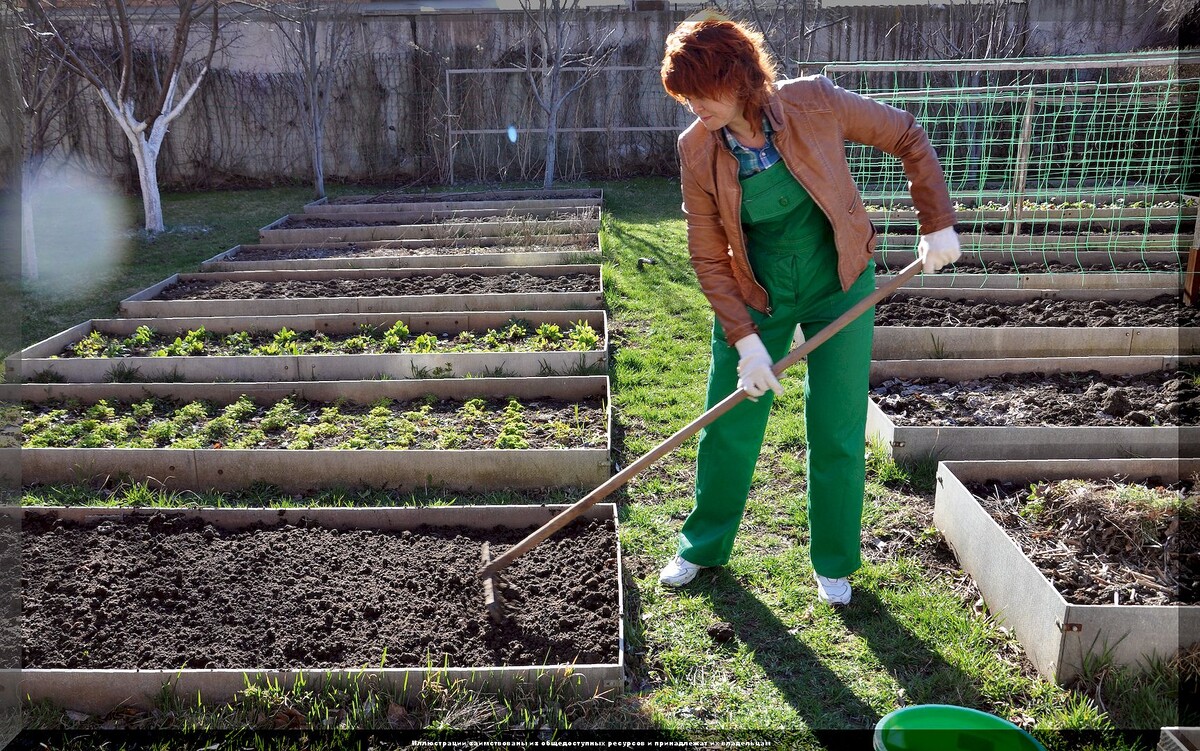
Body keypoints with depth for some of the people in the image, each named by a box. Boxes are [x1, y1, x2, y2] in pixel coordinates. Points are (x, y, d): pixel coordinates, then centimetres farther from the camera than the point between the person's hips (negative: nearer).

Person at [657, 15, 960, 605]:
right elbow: (708, 257, -9)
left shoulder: (814, 103, -20)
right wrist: (745, 340, -15)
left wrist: (938, 224, -8)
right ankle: (703, 546, 31)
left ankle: (834, 564, 25)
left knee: (837, 435, 4)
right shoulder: (696, 150, -15)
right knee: (728, 429, 8)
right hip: (754, 298, 1)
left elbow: (907, 138, -5)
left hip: (838, 289, -1)